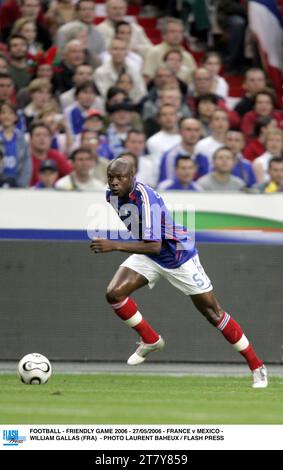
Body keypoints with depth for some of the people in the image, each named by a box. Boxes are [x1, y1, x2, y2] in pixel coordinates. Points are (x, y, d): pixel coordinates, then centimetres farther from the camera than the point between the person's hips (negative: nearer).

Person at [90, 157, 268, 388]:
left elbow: (154, 246, -41)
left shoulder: (147, 200, -34)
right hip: (146, 254, 7)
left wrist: (114, 246, -47)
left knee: (213, 313, -1)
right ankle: (151, 341, 7)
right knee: (114, 293, -15)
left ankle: (256, 366, 12)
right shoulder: (113, 195, -9)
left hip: (178, 254, -7)